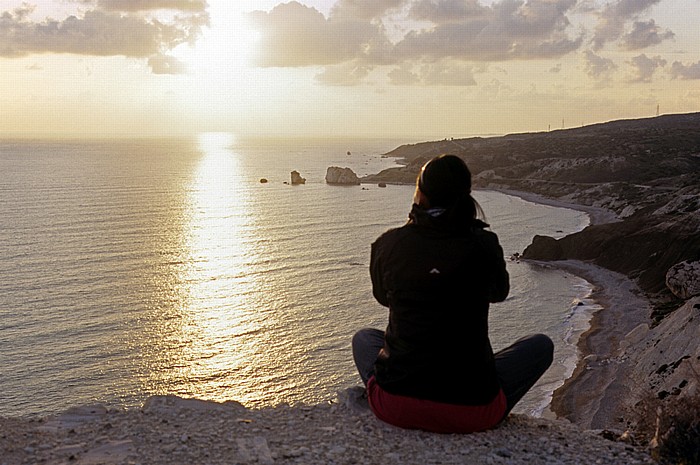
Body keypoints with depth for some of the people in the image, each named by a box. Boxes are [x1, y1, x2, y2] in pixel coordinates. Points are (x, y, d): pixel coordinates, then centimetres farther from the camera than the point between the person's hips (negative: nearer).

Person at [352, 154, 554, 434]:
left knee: (364, 337, 35)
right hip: (471, 412, -2)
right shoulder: (483, 246, -8)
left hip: (394, 408, 2)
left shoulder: (387, 244, -4)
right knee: (541, 345, 24)